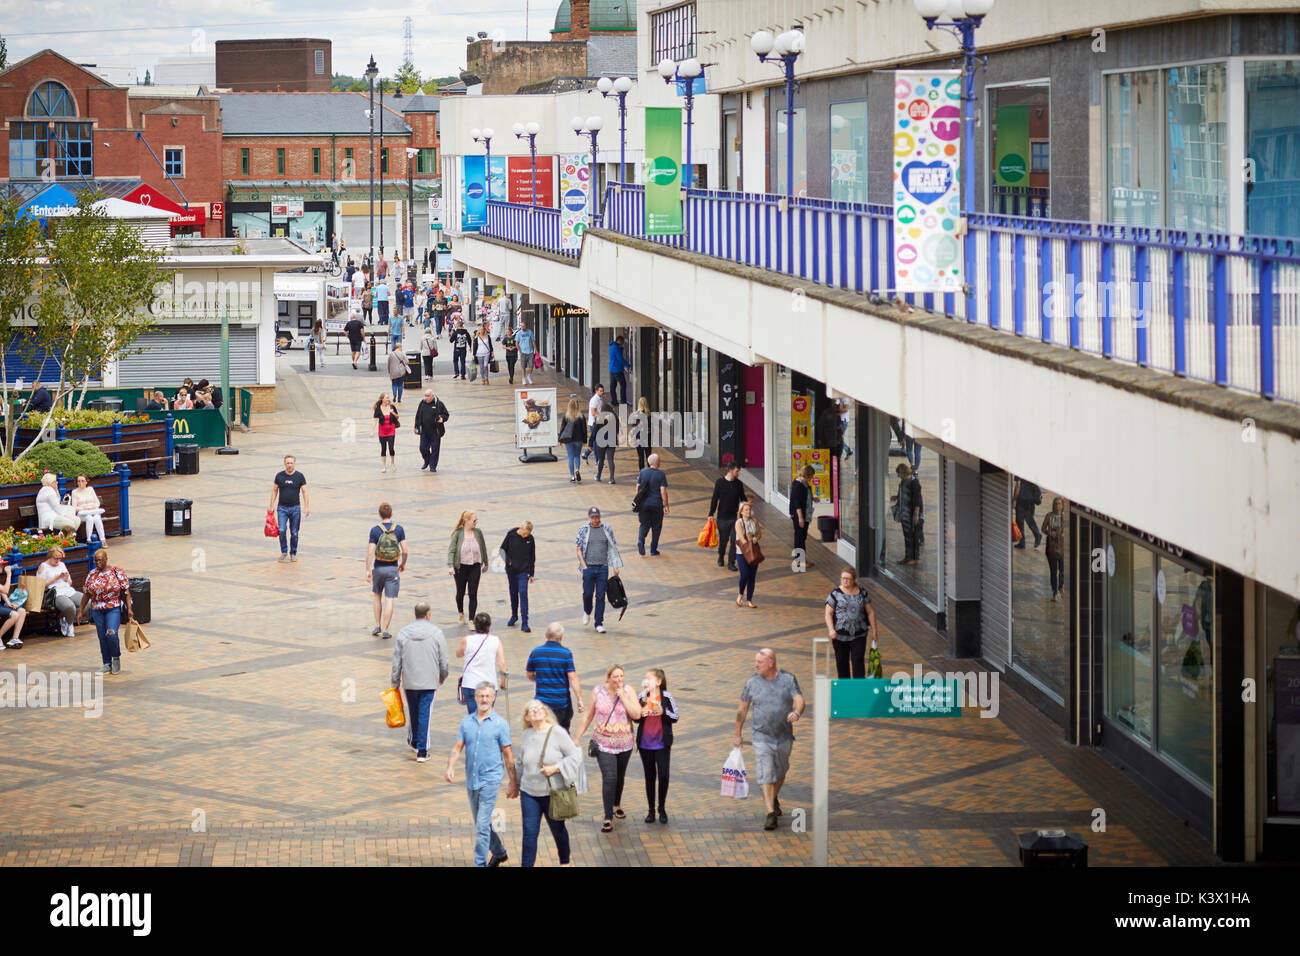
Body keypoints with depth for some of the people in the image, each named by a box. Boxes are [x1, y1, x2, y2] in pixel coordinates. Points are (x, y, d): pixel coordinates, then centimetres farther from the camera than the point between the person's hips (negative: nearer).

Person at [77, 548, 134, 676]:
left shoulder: (117, 572, -3)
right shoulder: (92, 575, 6)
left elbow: (126, 591, -4)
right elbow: (86, 594, 12)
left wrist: (129, 609, -9)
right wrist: (81, 610, 11)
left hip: (113, 609, -4)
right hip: (97, 610, 4)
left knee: (111, 634, -17)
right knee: (102, 637, 5)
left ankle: (116, 658, 7)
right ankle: (107, 664, 15)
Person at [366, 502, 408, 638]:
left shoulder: (375, 530, -8)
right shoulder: (399, 529, -4)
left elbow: (370, 552, -11)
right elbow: (405, 551, -5)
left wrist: (367, 571, -6)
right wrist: (403, 564, 13)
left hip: (378, 568, 0)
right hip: (393, 568, 0)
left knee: (377, 596, 21)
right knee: (389, 600, 1)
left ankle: (378, 626, 20)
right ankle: (385, 631, -1)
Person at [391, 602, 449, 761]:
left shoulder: (403, 633, -1)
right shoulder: (436, 633, -6)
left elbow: (396, 662, 1)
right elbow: (443, 660, -1)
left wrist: (395, 682, 9)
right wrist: (443, 676, 16)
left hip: (409, 682, 2)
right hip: (429, 682, -2)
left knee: (413, 712, 20)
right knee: (425, 714, 0)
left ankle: (414, 742, 37)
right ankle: (422, 750, -3)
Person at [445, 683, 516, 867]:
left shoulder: (500, 724, -5)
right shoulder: (466, 722, 6)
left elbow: (508, 755, -1)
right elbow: (457, 747, 4)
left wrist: (513, 783, 1)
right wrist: (450, 767, -15)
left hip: (490, 780, -5)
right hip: (471, 781, 5)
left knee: (482, 825, -10)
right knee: (481, 823, 17)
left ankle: (480, 863, -5)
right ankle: (499, 853, 38)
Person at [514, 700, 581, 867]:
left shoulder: (558, 732, -10)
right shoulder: (526, 735, 3)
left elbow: (576, 756, -9)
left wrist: (555, 768, -19)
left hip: (553, 792, -2)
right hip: (529, 793, 2)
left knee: (558, 829, 14)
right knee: (530, 832, -3)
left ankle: (565, 861, 36)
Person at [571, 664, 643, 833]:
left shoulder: (628, 691, -6)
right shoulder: (597, 692, -6)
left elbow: (636, 714, -15)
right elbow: (588, 716, 4)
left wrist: (623, 696, -19)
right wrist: (578, 737, 6)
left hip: (624, 743, 2)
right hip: (604, 744, -2)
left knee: (620, 777, 19)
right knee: (609, 779, -13)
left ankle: (617, 806, 44)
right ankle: (608, 818, -10)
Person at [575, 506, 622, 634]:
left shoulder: (607, 530, 6)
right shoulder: (583, 530, 2)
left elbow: (612, 549, 10)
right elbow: (579, 549, 4)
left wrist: (615, 567, 7)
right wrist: (583, 565, -7)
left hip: (603, 567, 1)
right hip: (589, 567, -1)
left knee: (601, 596, -1)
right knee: (587, 594, 0)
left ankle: (599, 624, 4)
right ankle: (587, 612, 31)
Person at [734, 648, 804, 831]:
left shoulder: (788, 679, -3)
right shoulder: (752, 682, -2)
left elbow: (799, 699, -14)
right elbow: (743, 709, 5)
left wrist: (796, 713, -38)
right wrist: (737, 735, 8)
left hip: (784, 737, 1)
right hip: (762, 736, -1)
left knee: (780, 772, 17)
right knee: (766, 774, -11)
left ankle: (774, 799, 44)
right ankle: (771, 813, -13)